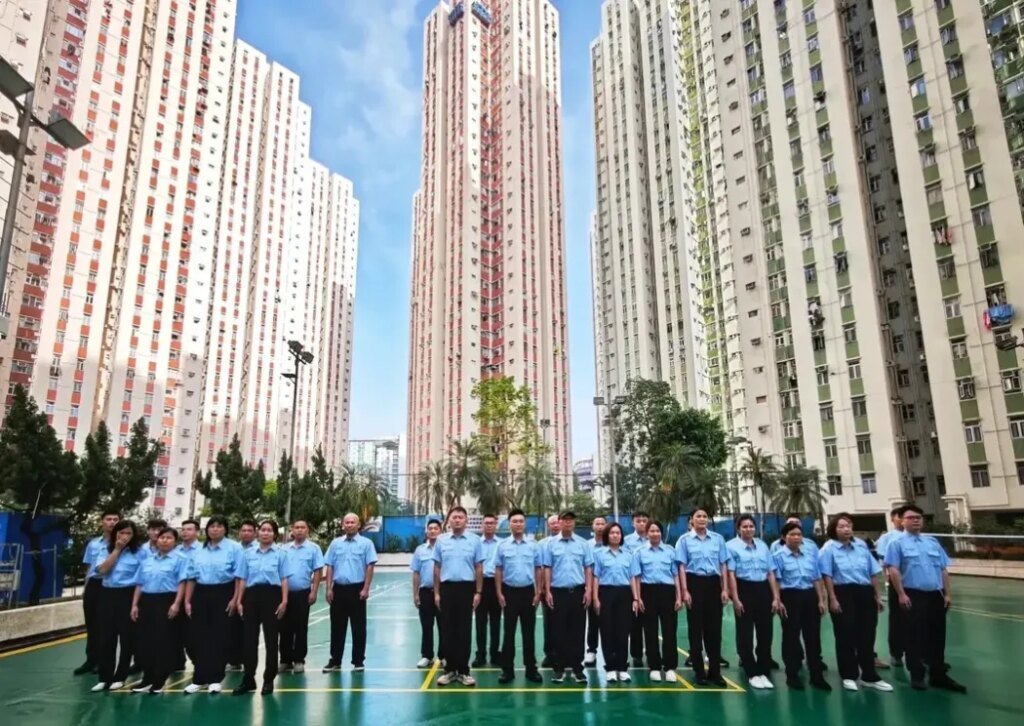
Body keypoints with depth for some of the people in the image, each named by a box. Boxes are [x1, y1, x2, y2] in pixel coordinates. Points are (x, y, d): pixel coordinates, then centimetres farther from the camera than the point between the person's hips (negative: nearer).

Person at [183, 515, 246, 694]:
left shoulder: (235, 548, -4)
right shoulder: (199, 550, 12)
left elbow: (240, 577, -8)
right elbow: (191, 577, 14)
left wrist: (235, 599, -13)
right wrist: (187, 601, 8)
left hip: (223, 595, -4)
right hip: (201, 595, 4)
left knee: (220, 638, 2)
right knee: (200, 637, 7)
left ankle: (215, 679, 14)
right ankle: (199, 679, 18)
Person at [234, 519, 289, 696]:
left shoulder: (281, 553, 1)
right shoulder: (248, 553, 8)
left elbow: (284, 579, -1)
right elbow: (243, 579, 10)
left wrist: (284, 601, -8)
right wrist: (239, 600, 4)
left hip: (271, 595, -2)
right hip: (252, 595, 2)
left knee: (271, 638, 5)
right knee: (249, 638, 4)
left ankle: (269, 680, 17)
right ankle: (248, 679, 16)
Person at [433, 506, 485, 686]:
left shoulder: (475, 540, 0)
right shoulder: (441, 540, 4)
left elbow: (479, 568, 2)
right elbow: (437, 568, 7)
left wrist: (478, 592, -3)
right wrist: (436, 593, 3)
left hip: (466, 588, -1)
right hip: (447, 588, 2)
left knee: (465, 630, 4)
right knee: (447, 630, 7)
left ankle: (463, 670, 14)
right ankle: (450, 669, 18)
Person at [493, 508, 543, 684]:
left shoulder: (534, 545, 0)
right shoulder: (502, 546, -1)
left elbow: (539, 570, 4)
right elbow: (498, 570, 2)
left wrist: (538, 593, -1)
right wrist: (499, 593, -3)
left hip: (528, 591, 1)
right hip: (509, 591, 0)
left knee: (529, 632, 7)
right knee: (509, 632, 6)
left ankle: (531, 669, 17)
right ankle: (508, 669, 14)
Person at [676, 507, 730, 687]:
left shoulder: (718, 538, 6)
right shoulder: (684, 540, 0)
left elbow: (723, 565, 6)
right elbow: (682, 567, -3)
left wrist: (725, 589, 0)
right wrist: (685, 591, -9)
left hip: (713, 583, 2)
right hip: (695, 583, -2)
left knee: (714, 627, 6)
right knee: (696, 628, 4)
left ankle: (715, 671, 17)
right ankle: (699, 672, 15)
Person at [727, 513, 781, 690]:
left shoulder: (762, 545, 11)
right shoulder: (732, 546, -4)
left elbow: (771, 573, 10)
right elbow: (731, 573, -9)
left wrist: (776, 597, 4)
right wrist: (736, 599, -15)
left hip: (763, 590, 5)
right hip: (745, 590, -4)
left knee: (765, 633, 8)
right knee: (745, 634, 2)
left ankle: (764, 672, 20)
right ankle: (752, 674, 13)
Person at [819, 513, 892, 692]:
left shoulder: (862, 546, 10)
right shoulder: (829, 549, -4)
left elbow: (873, 573, 13)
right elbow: (827, 576, -8)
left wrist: (878, 596, 9)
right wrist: (833, 599, -14)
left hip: (865, 593, 4)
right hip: (844, 594, -4)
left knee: (867, 635, 9)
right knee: (846, 636, 3)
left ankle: (870, 676, 21)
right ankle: (848, 676, 15)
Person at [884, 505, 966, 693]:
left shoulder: (933, 542, 14)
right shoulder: (897, 543, -2)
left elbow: (943, 569, 15)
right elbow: (893, 570, -10)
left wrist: (947, 593, 8)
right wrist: (901, 595, -16)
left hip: (935, 595, 5)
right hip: (913, 596, -5)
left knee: (937, 637, 10)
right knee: (915, 637, 1)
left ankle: (938, 675, 22)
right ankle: (917, 676, 11)